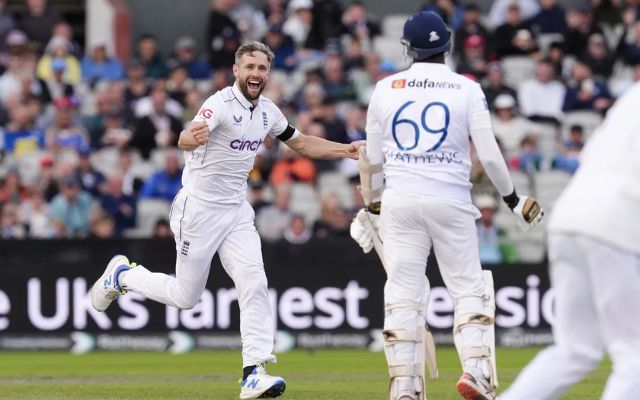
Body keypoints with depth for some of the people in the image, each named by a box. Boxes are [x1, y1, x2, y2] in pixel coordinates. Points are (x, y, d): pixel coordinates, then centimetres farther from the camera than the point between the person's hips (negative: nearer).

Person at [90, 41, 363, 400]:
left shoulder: (267, 111, 4)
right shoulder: (222, 104, -20)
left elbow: (300, 142, 20)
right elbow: (185, 140, -38)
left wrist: (345, 151, 9)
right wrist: (194, 137, -63)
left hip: (237, 210, 6)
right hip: (199, 209, -6)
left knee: (254, 284, -11)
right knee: (186, 296, 3)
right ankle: (122, 275, 30)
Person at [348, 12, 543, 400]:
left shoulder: (385, 89, 5)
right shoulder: (467, 90, 0)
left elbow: (372, 159, 9)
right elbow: (489, 154, -3)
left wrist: (372, 206, 22)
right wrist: (513, 197, 11)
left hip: (400, 203, 2)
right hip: (451, 201, -2)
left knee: (403, 294, 3)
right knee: (469, 288, 7)